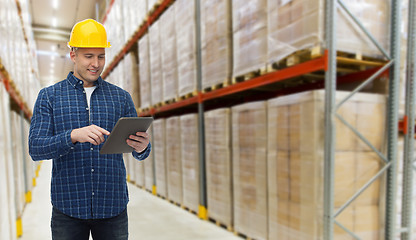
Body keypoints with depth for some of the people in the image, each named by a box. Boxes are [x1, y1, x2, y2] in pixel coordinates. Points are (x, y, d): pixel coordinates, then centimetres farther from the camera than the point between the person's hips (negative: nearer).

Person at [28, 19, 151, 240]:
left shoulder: (121, 97, 6)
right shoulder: (49, 96, 3)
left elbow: (139, 151, 4)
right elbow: (35, 148, -6)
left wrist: (142, 147, -20)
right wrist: (74, 136, -25)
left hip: (113, 207, 1)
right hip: (68, 208, -1)